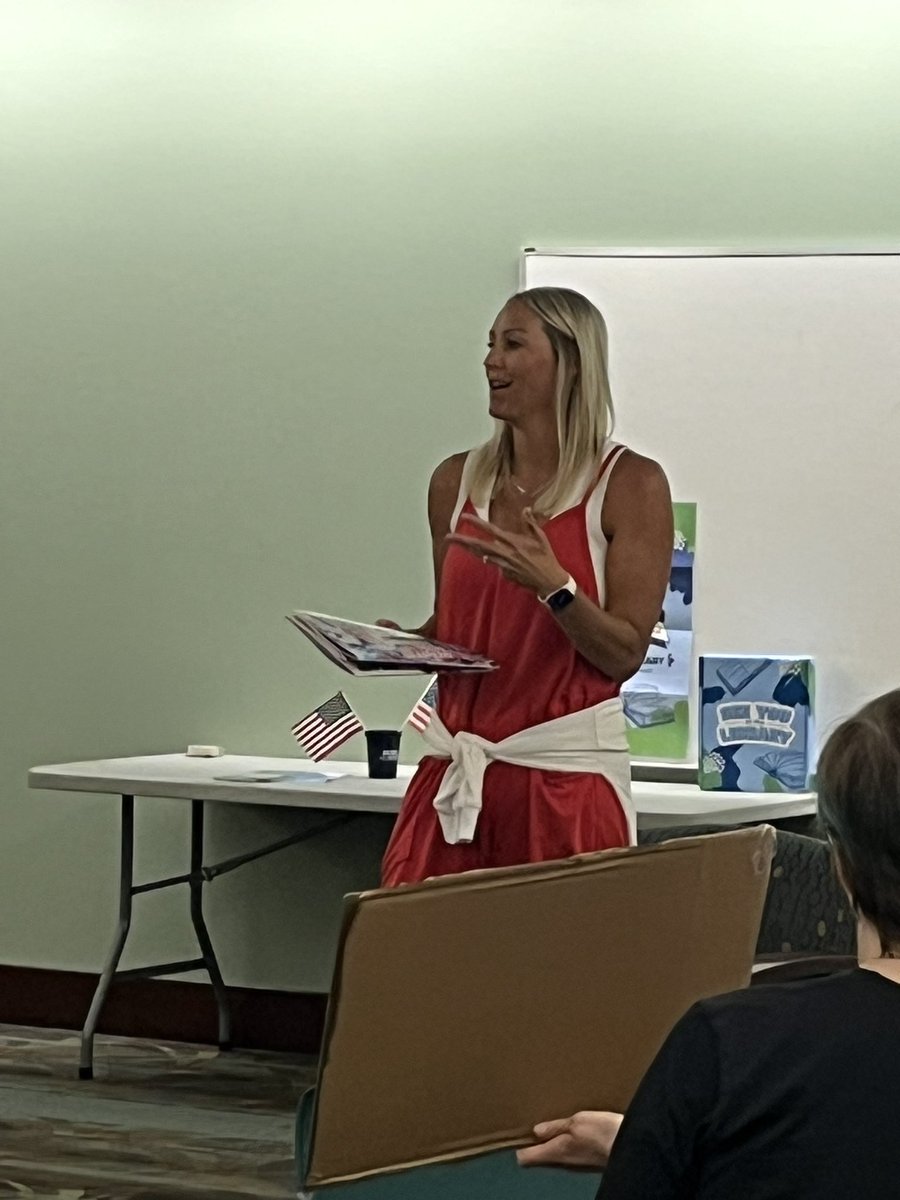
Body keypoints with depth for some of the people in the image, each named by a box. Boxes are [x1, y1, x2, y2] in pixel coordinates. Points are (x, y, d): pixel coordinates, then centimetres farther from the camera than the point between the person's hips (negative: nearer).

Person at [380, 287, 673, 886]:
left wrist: (553, 587, -21)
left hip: (567, 772, -4)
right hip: (455, 769, 4)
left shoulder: (630, 484, -4)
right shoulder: (458, 481, 11)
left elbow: (624, 654, -7)